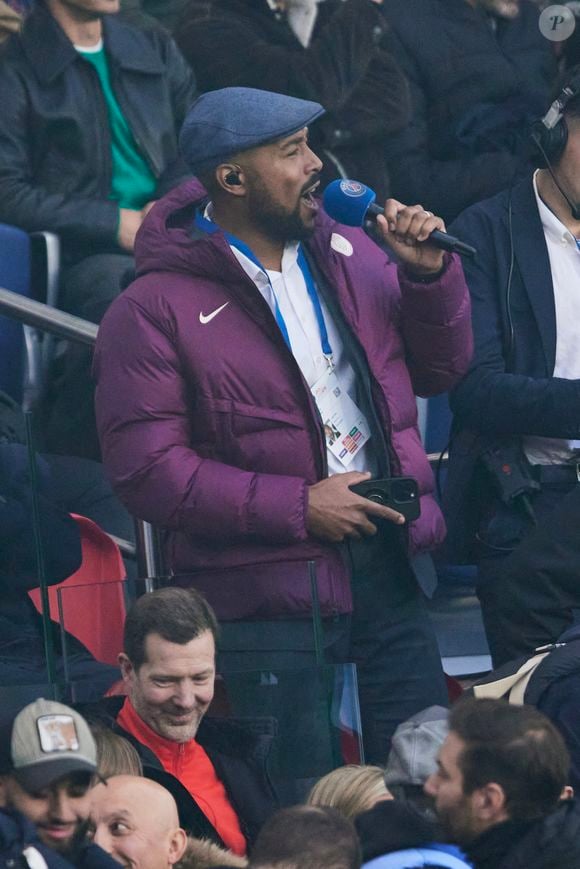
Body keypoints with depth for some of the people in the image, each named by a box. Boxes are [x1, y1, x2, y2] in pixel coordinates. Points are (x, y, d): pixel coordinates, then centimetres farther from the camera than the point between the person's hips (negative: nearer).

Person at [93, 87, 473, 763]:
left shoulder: (346, 255, 10)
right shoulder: (157, 309, -9)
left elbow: (438, 370, 19)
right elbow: (145, 470, -14)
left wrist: (429, 274, 0)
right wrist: (298, 507, -17)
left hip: (386, 567, 6)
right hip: (267, 599, -6)